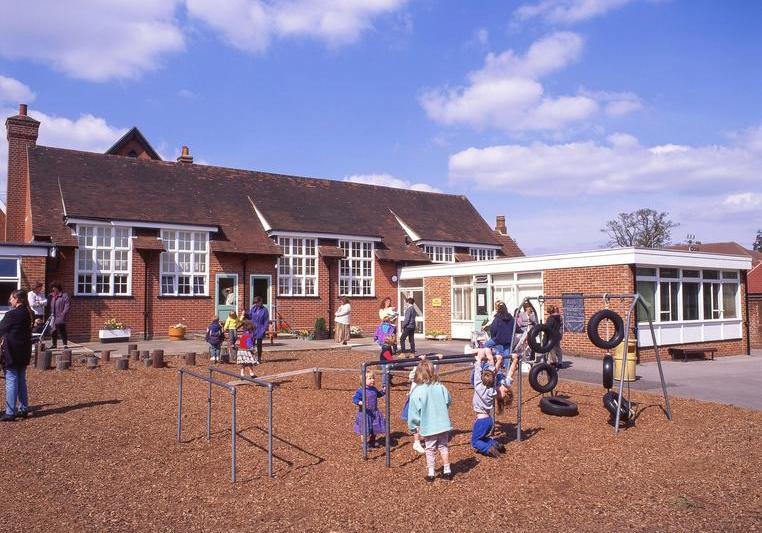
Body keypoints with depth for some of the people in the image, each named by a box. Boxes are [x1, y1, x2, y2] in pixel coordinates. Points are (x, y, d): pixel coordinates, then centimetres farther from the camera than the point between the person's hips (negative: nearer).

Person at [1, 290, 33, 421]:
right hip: (24, 352, 8)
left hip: (11, 352, -8)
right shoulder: (27, 314, 8)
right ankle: (23, 409, 19)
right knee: (21, 380, 14)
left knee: (11, 381, -4)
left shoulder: (12, 314, -16)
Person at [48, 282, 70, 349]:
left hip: (60, 318, -6)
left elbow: (67, 305, -11)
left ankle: (65, 344, -1)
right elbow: (49, 305, 20)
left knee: (62, 331, -6)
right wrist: (50, 313, 9)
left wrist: (63, 313, -17)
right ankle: (54, 344, 23)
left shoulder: (64, 296, -5)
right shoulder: (51, 296, 15)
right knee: (53, 331, 12)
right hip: (53, 317, 6)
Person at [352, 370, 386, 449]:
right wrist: (360, 402, -40)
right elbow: (355, 399, -22)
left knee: (375, 428, 18)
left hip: (374, 412, 7)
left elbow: (378, 395, 24)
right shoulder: (361, 390, -19)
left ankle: (372, 442, 39)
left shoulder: (374, 389, 3)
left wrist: (383, 391, 7)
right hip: (365, 413, -7)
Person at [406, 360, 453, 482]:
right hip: (443, 424, 3)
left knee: (430, 450, 12)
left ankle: (430, 474, 15)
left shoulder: (417, 392, -16)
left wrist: (413, 426, 5)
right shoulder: (441, 388, -7)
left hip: (428, 427, -3)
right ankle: (447, 471, 25)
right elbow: (448, 402, 8)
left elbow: (413, 411, -9)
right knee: (443, 447, 19)